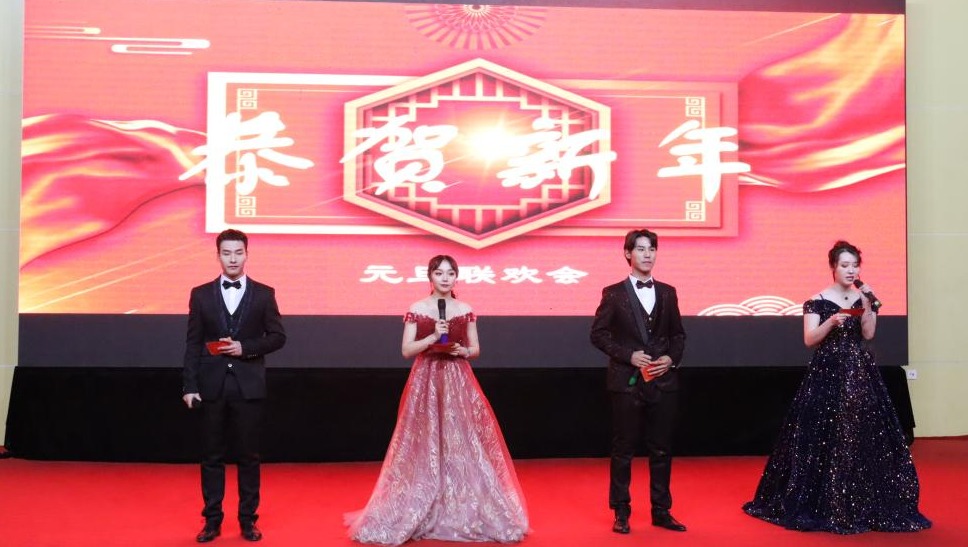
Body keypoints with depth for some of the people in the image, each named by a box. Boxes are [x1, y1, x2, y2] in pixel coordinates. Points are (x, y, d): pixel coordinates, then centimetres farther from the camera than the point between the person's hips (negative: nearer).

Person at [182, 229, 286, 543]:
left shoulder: (263, 294, 3)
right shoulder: (201, 294, 4)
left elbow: (277, 336, 3)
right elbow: (193, 344, 2)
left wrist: (246, 347, -13)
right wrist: (189, 385, -5)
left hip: (248, 386, -1)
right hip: (212, 386, 1)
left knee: (249, 455, 6)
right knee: (212, 456, 7)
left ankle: (248, 520, 16)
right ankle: (212, 521, 16)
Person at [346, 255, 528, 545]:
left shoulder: (465, 310, 6)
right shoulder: (417, 309, 0)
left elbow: (475, 349, 11)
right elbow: (407, 350, -4)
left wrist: (462, 350, -9)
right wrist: (433, 337, -16)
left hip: (458, 381, 2)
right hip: (426, 382, -2)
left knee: (463, 442, 0)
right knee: (425, 445, -1)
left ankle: (467, 512, 10)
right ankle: (419, 515, 9)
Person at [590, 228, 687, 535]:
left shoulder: (667, 293, 10)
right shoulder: (614, 293, -1)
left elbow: (678, 334, 13)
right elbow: (598, 334, -3)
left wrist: (671, 358, -5)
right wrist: (628, 355, -14)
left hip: (663, 382, 3)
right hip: (627, 382, -3)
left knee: (662, 450, 9)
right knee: (623, 450, 4)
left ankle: (661, 511, 20)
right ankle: (621, 512, 14)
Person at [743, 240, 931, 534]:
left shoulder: (863, 297, 8)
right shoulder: (818, 301, -3)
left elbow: (868, 334, -4)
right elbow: (809, 339, -9)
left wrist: (867, 306, -13)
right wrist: (830, 322, -22)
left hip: (859, 372, 3)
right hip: (828, 373, -3)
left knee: (862, 435, 2)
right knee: (824, 437, -3)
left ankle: (862, 505, 11)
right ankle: (823, 504, 6)